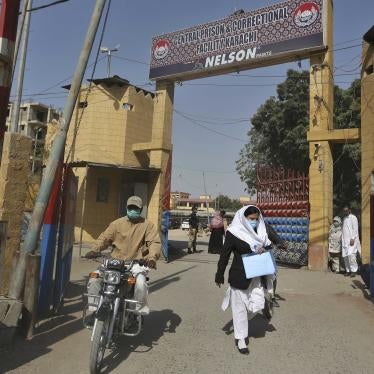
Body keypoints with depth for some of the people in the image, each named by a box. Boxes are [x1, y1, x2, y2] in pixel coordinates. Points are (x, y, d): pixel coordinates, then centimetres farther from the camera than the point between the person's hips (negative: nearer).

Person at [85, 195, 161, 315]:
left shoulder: (147, 225, 4)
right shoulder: (117, 223, 13)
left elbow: (155, 242, -7)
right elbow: (105, 238, 8)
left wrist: (152, 257, -27)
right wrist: (96, 250, -13)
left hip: (136, 263, -3)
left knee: (140, 283, -32)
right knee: (94, 279, -13)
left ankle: (141, 311, -6)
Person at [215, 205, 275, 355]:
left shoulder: (261, 232, 4)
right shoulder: (234, 233, -11)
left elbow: (269, 246, 16)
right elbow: (225, 255, -7)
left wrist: (264, 249, -9)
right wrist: (220, 275, -8)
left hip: (256, 276, 5)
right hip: (239, 276, -4)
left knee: (257, 305, 4)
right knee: (239, 307, 6)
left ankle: (240, 322, 35)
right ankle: (241, 338, 22)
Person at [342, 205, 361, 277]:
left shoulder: (353, 217, -3)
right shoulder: (344, 218, 19)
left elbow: (355, 229, -9)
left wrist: (353, 239, -17)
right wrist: (342, 239, 13)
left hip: (351, 240, -7)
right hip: (345, 240, 7)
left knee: (351, 255, -15)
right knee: (345, 256, 4)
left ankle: (354, 270, -4)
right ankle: (348, 270, 12)